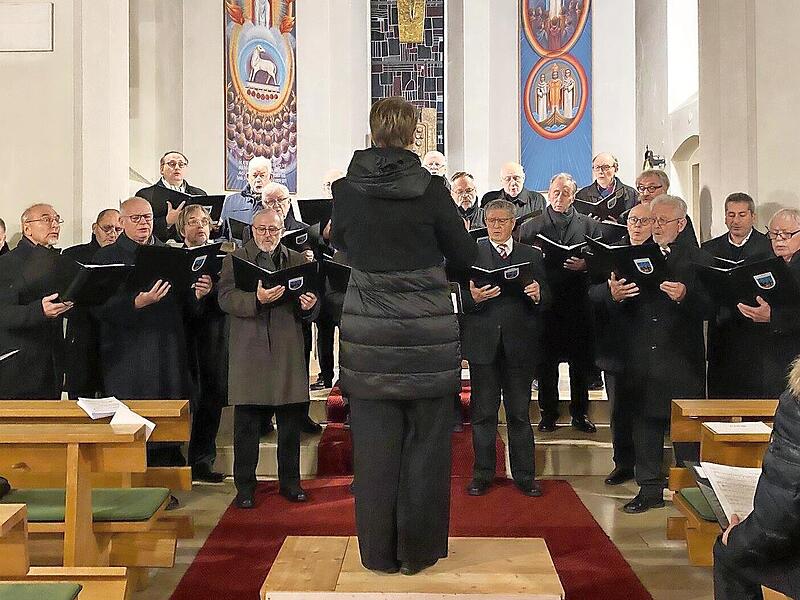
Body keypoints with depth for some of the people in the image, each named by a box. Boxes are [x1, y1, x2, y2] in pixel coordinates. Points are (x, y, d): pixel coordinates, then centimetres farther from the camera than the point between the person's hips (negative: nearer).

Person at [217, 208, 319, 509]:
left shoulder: (298, 260, 13)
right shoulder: (235, 259, 5)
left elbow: (311, 307, 10)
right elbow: (225, 298, -8)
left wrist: (309, 305, -14)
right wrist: (256, 299, -24)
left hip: (288, 350, 2)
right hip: (249, 351, -2)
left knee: (291, 421, 8)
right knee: (246, 423, 3)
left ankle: (290, 481, 23)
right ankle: (245, 486, 16)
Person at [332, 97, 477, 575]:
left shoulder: (346, 189, -3)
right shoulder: (430, 188, -9)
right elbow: (465, 255, 1)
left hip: (369, 333, 2)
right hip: (428, 332, -1)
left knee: (375, 442, 9)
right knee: (425, 441, 9)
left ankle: (379, 550, 18)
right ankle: (418, 550, 19)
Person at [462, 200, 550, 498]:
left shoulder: (532, 255, 12)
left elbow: (545, 299, 6)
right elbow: (460, 298, -2)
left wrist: (537, 294, -16)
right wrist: (473, 298, -23)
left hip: (519, 343, 1)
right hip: (483, 342, -1)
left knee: (519, 412, 8)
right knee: (483, 412, 6)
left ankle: (524, 474, 18)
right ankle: (483, 473, 18)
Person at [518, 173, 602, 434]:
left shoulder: (589, 225, 9)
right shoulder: (530, 227, 8)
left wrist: (585, 264, -14)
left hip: (579, 302, 1)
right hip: (545, 303, 0)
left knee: (581, 361, 6)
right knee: (546, 362, 5)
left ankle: (580, 413, 19)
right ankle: (548, 414, 17)